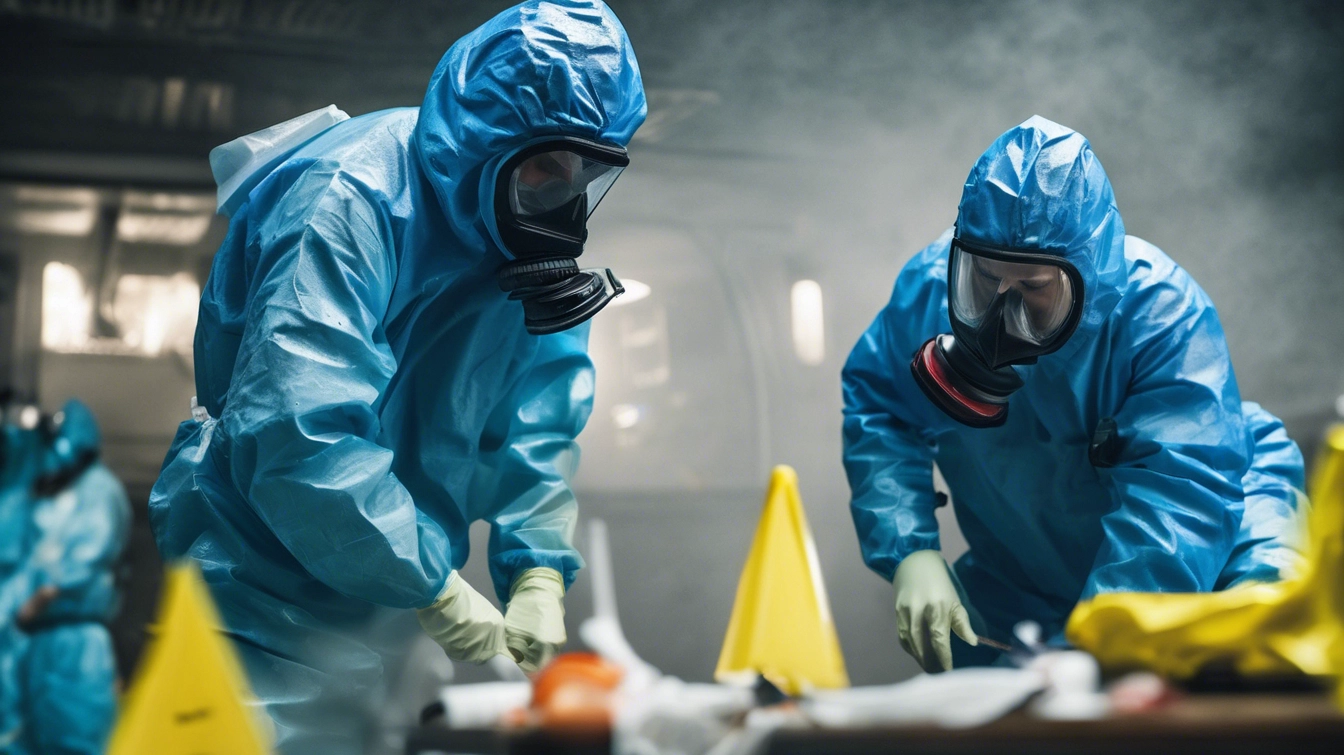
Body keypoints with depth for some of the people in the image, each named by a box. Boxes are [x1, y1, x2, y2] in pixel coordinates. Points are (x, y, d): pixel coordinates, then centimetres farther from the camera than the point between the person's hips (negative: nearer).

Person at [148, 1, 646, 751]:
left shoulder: (530, 235, 0)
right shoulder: (349, 203, -24)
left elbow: (538, 420, 0)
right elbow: (297, 435, -31)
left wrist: (538, 569, -14)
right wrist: (436, 588, -26)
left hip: (395, 602, 7)